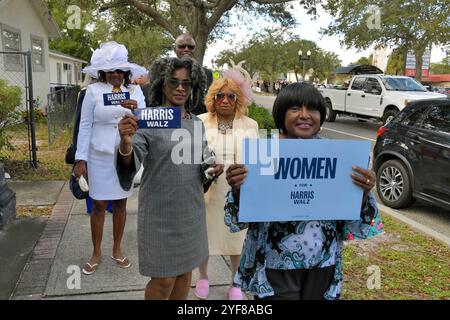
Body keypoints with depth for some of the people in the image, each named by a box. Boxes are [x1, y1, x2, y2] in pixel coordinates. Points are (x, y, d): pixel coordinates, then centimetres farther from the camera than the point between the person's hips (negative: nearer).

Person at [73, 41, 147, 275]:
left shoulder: (135, 91, 1)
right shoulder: (93, 91, -5)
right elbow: (85, 125, -3)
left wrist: (136, 109, -27)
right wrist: (81, 159, -6)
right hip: (100, 156, -2)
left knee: (120, 203, 12)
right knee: (99, 205, 7)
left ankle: (117, 250, 28)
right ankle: (96, 253, 23)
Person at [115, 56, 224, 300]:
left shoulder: (197, 124, 7)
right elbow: (130, 165, -23)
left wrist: (212, 170, -5)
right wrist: (125, 143, -45)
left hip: (191, 211, 6)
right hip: (161, 213, -5)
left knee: (185, 272, 17)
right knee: (164, 280, 2)